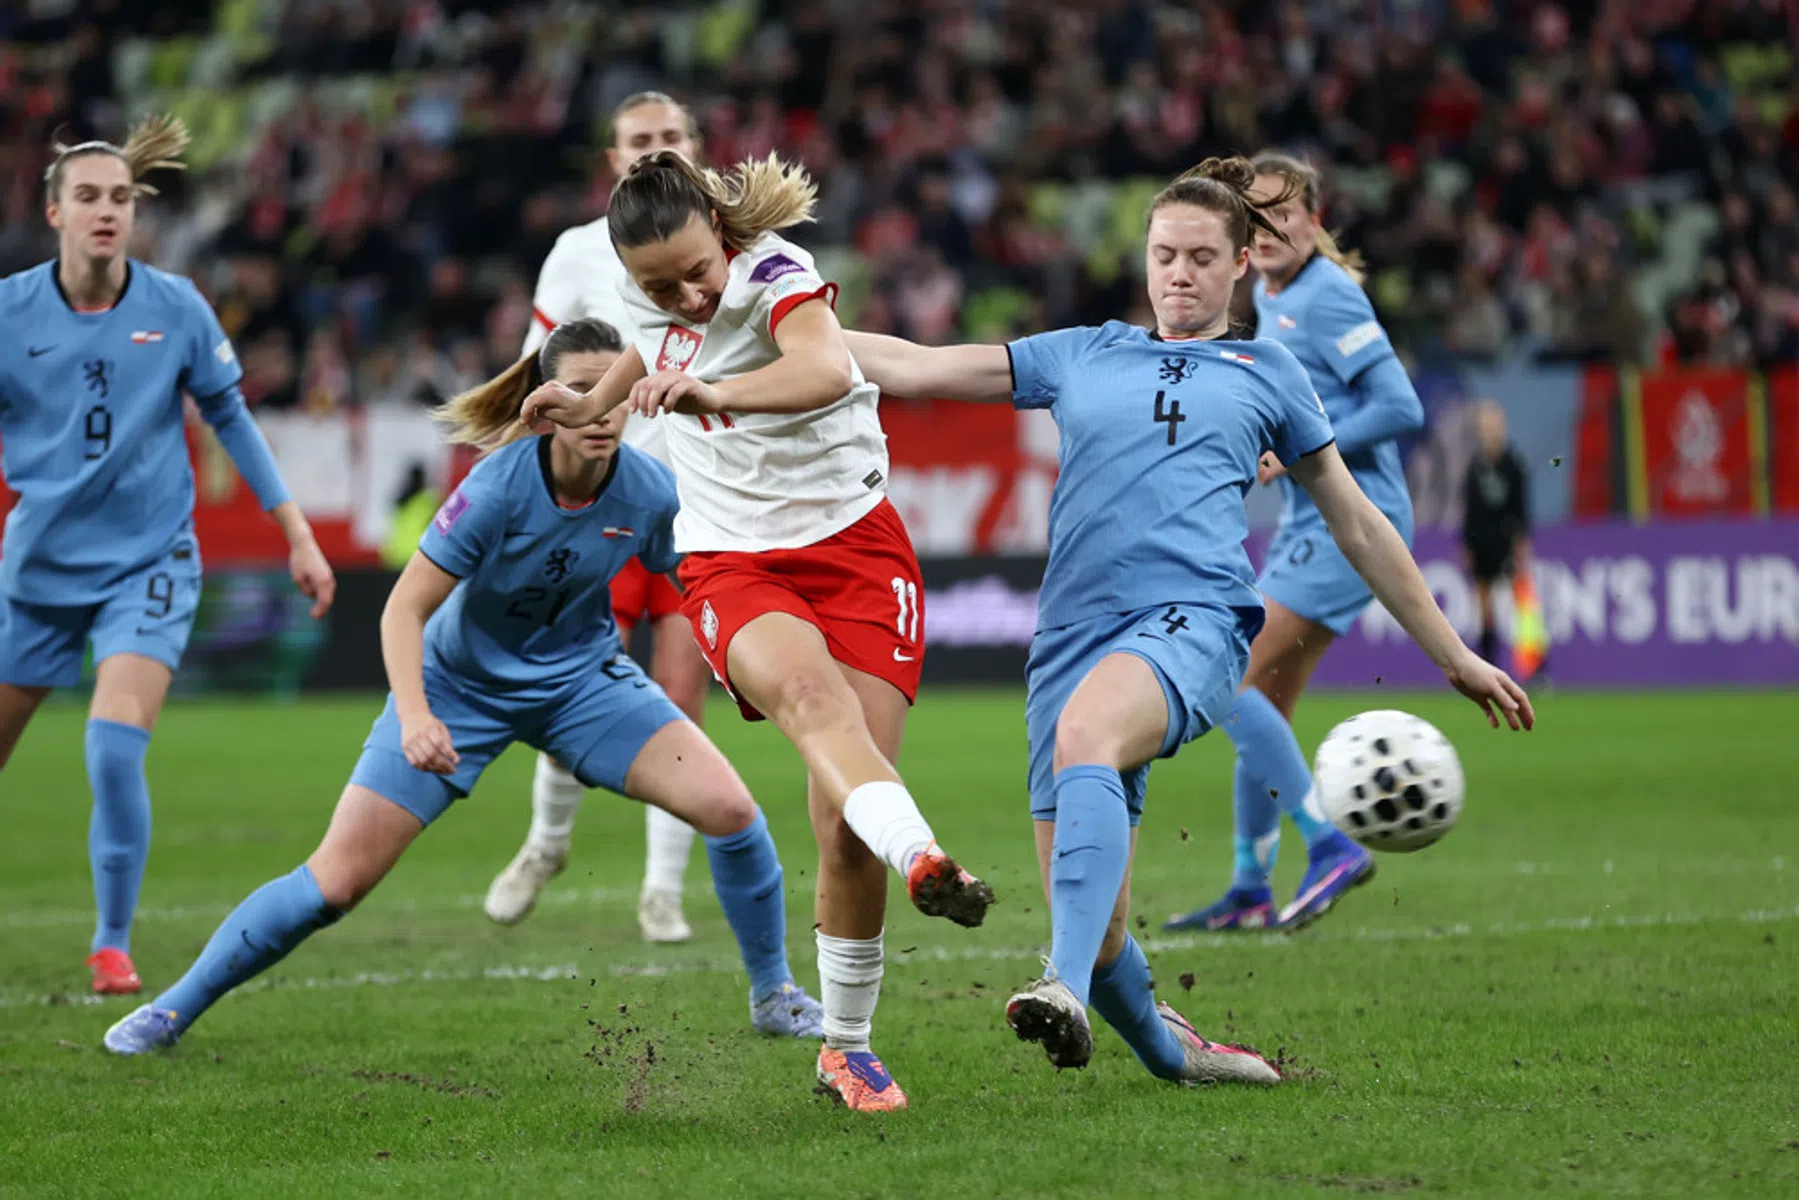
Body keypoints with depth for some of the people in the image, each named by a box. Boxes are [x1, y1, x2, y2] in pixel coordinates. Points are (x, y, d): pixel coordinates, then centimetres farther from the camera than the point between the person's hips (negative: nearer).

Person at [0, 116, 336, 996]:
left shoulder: (176, 308, -5)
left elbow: (230, 418, 8)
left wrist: (297, 535, 9)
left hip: (147, 563, -1)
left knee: (115, 750, -22)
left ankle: (113, 943, -7)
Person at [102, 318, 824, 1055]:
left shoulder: (648, 491, -18)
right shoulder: (501, 486, -28)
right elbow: (404, 611, -25)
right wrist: (414, 717, -39)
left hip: (581, 678, 3)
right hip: (460, 683, -3)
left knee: (729, 807, -15)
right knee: (337, 879, -9)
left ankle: (773, 995, 9)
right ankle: (174, 1009, 9)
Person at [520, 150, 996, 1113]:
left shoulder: (773, 274, -17)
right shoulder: (648, 299, 1)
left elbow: (825, 371, -40)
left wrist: (710, 394, -55)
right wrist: (591, 403, 31)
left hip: (853, 547, -3)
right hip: (732, 564, 3)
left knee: (844, 825, -9)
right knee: (810, 694, -34)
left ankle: (845, 1046, 8)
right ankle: (923, 862, -61)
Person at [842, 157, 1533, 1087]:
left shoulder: (1268, 373, 19)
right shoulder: (1080, 357, 22)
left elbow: (1357, 524, 25)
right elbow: (914, 368, 22)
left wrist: (1453, 656, 27)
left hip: (1194, 619, -3)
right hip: (1073, 635, 3)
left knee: (1084, 732, -39)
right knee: (1098, 934, -4)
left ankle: (1068, 990, -54)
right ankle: (1169, 1054, 25)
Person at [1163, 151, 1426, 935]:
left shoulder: (1327, 297, -13)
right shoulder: (1268, 297, 14)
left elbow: (1401, 408, -19)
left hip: (1349, 523, -10)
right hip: (1312, 525, 10)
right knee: (1262, 709, 12)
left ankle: (1332, 846, -13)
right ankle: (1250, 895, 20)